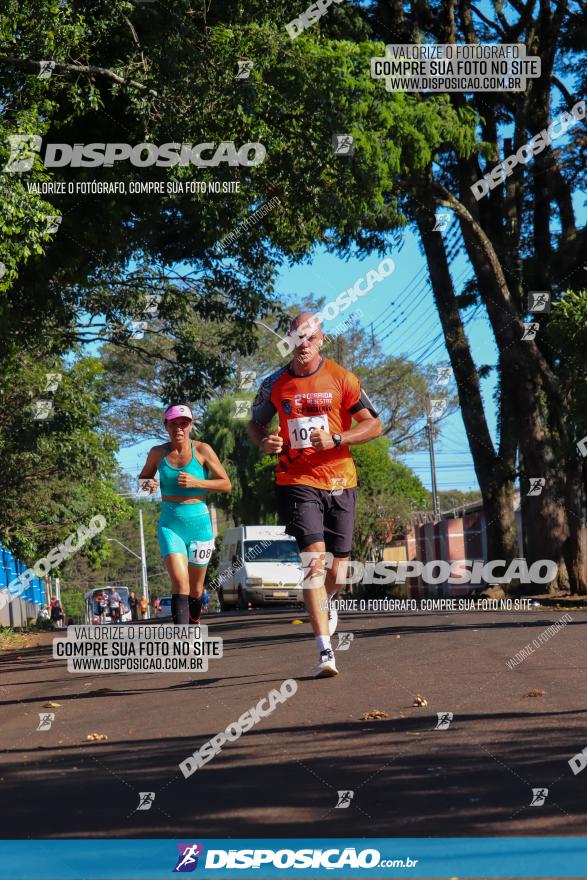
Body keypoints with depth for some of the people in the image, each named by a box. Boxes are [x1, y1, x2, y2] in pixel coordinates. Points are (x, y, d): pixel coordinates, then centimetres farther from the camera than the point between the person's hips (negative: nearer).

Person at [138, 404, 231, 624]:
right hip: (170, 524, 0)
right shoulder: (157, 453, 4)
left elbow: (226, 484, -2)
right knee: (180, 581, -20)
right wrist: (148, 485, -5)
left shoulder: (202, 450, -2)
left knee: (195, 589, 11)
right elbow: (142, 478, 19)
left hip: (199, 523, 0)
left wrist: (196, 482, -16)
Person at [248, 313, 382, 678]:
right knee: (314, 558, -16)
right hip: (297, 481, -1)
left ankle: (328, 601, 46)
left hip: (340, 481, 1)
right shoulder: (276, 384, 4)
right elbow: (256, 422, 19)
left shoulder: (341, 379, 0)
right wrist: (265, 442, -5)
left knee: (339, 563, 7)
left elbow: (374, 425, 0)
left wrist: (335, 439, -15)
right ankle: (325, 650, -17)